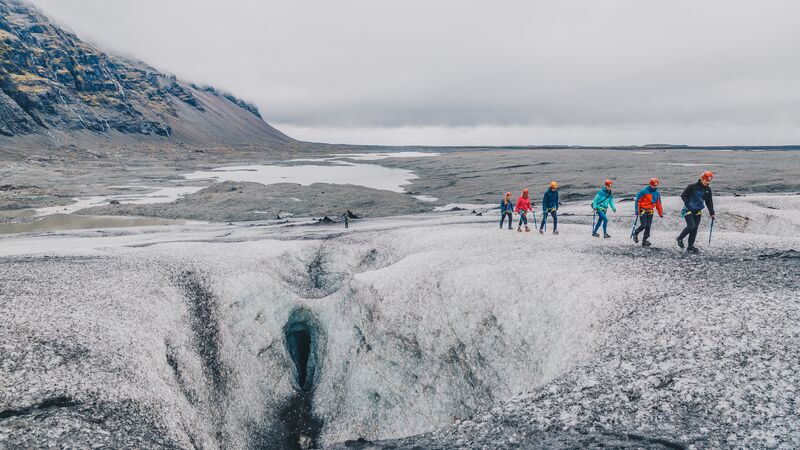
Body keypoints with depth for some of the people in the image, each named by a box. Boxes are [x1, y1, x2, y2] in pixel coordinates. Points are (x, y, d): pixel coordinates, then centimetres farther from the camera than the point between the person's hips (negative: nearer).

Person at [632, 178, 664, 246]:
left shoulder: (657, 193, 8)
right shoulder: (644, 191, -10)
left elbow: (658, 203, 16)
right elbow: (638, 200, -8)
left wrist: (660, 213, 14)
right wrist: (637, 211, -12)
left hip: (650, 212, 5)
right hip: (643, 211, -5)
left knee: (648, 226, 1)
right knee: (643, 225, -11)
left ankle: (644, 241, 8)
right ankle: (635, 234, 16)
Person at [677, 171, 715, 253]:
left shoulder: (708, 190, 5)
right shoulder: (692, 187, -13)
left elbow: (709, 202, 12)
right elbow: (683, 195, -9)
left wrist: (712, 213, 7)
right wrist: (688, 204, -17)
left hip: (698, 211, 6)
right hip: (688, 210, -6)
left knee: (695, 228, 5)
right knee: (691, 226, -17)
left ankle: (690, 247, 12)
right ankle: (680, 238, 8)